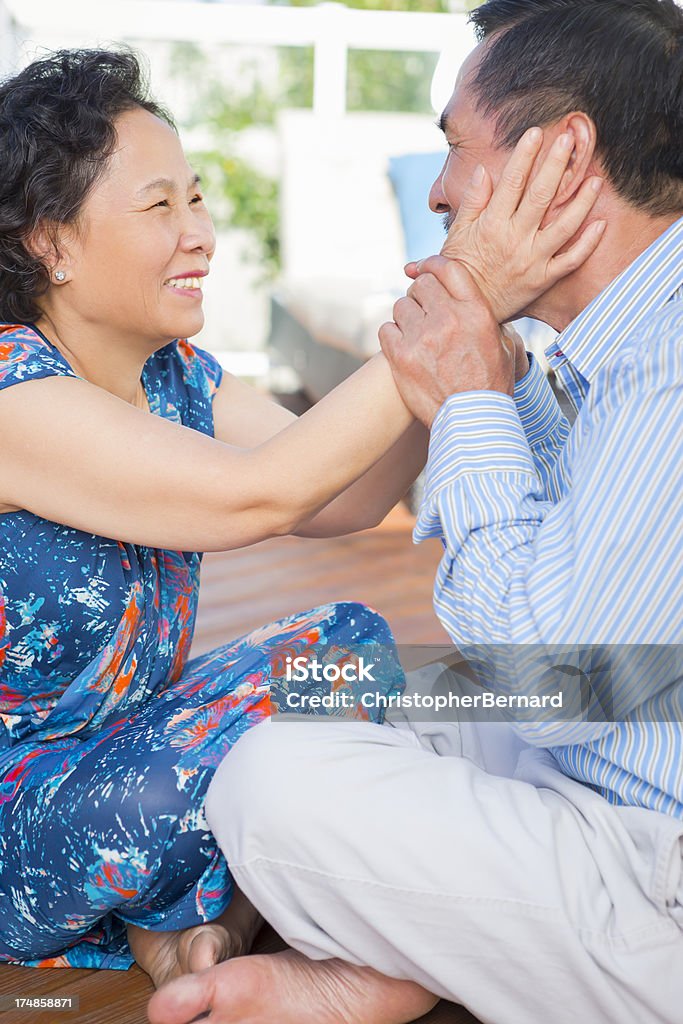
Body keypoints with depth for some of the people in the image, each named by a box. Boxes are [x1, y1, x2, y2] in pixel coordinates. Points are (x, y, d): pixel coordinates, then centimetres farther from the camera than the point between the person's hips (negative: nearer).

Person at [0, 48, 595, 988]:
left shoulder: (176, 374, -1)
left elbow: (338, 502, -7)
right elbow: (257, 496, -33)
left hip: (121, 751, 8)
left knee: (352, 641, -2)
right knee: (280, 702, -27)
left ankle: (215, 918, 1)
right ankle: (165, 921, 2)